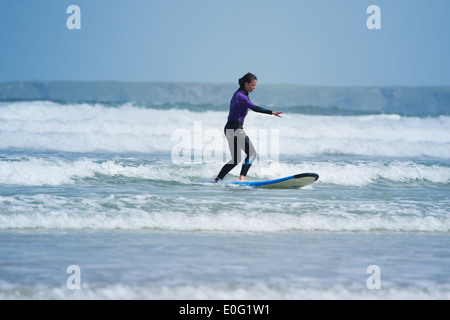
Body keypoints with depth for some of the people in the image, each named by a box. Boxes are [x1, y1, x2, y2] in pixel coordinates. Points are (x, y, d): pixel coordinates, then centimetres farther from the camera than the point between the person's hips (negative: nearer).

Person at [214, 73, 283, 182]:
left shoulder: (238, 94, 14)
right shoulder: (241, 96, -17)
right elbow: (254, 108, -30)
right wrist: (272, 112, -37)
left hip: (229, 128, 10)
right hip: (235, 129, -10)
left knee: (235, 160, 14)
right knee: (252, 153, -11)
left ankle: (217, 179, 13)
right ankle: (242, 177, -21)